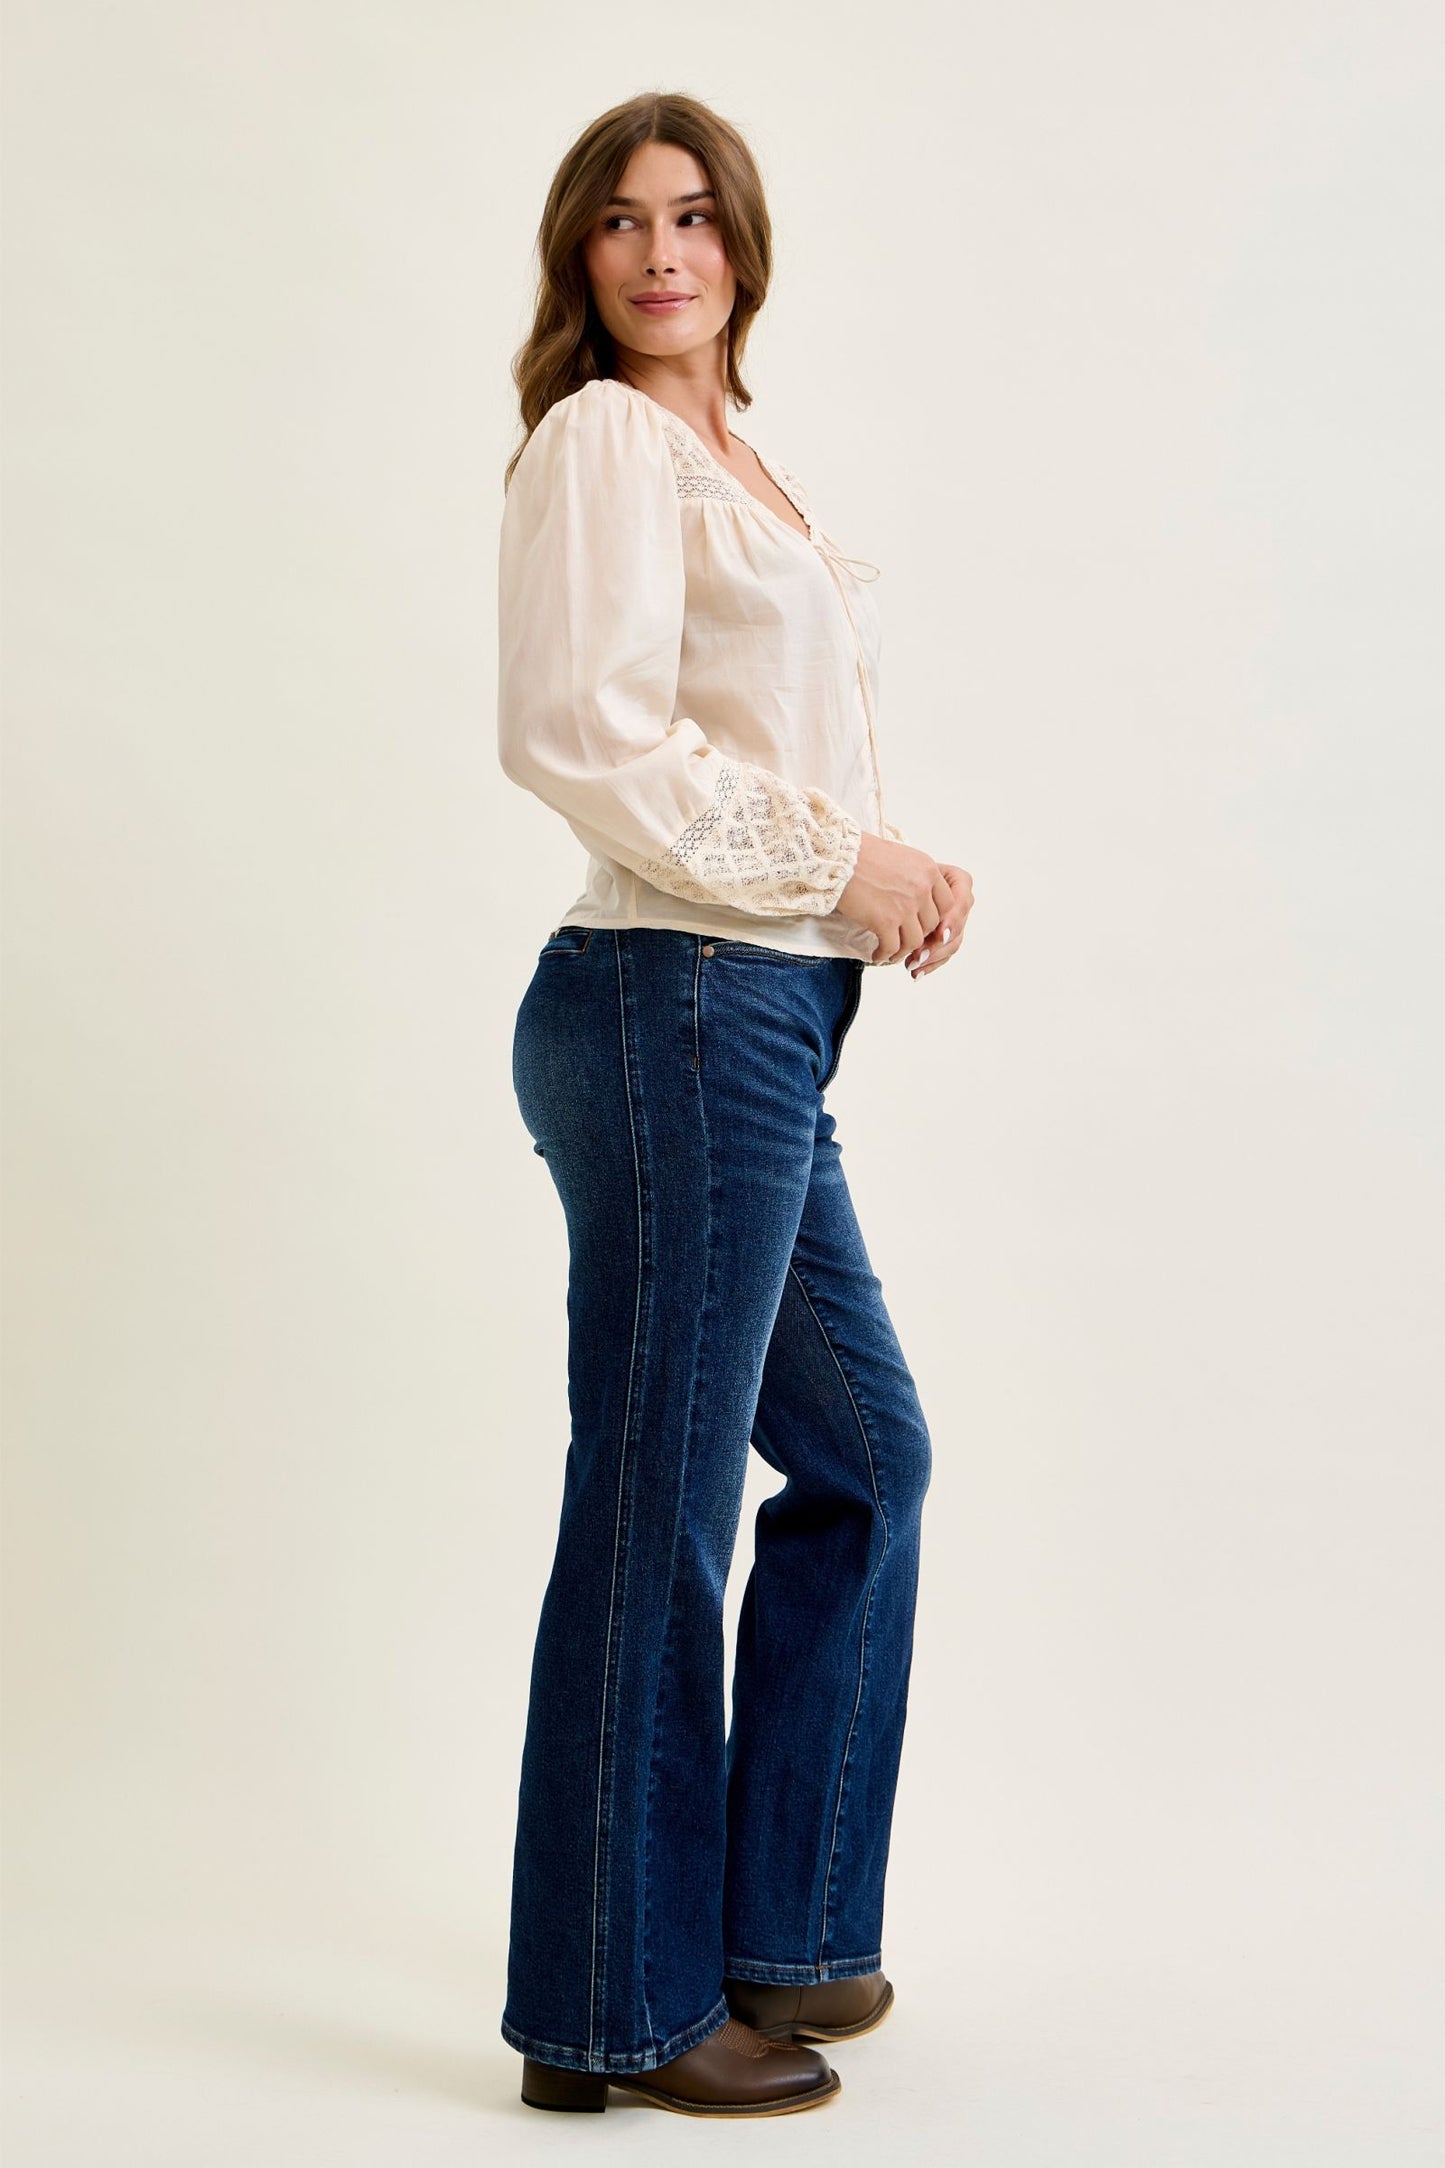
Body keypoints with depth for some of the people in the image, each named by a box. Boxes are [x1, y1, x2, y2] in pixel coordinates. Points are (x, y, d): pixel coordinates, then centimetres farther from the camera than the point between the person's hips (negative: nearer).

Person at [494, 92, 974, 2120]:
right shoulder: (603, 442, -6)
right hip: (676, 1007, -10)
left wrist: (908, 868, 4)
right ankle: (618, 2008, 12)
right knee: (658, 1506, -2)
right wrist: (843, 864, -15)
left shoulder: (740, 463, 21)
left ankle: (774, 1933, 30)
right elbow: (583, 733, -19)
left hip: (769, 1024, 10)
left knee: (864, 1454, 17)